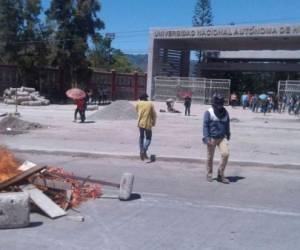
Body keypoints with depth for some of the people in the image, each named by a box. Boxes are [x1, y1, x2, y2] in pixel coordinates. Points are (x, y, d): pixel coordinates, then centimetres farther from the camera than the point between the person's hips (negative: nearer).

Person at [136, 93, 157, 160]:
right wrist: (154, 122, 16)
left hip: (140, 123, 2)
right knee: (148, 138, 9)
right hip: (148, 124, -2)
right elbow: (154, 114, 2)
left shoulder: (138, 103, 3)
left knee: (141, 137, 20)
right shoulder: (150, 104, -1)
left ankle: (141, 151, 16)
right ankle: (144, 151, -12)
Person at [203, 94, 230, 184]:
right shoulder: (209, 112, -7)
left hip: (222, 137, 3)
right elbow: (205, 125, -9)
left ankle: (220, 175, 1)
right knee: (210, 157, 7)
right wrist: (206, 138, -16)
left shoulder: (225, 113, 7)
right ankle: (209, 174, 27)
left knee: (225, 154, -12)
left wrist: (228, 135, 22)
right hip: (212, 138, -3)